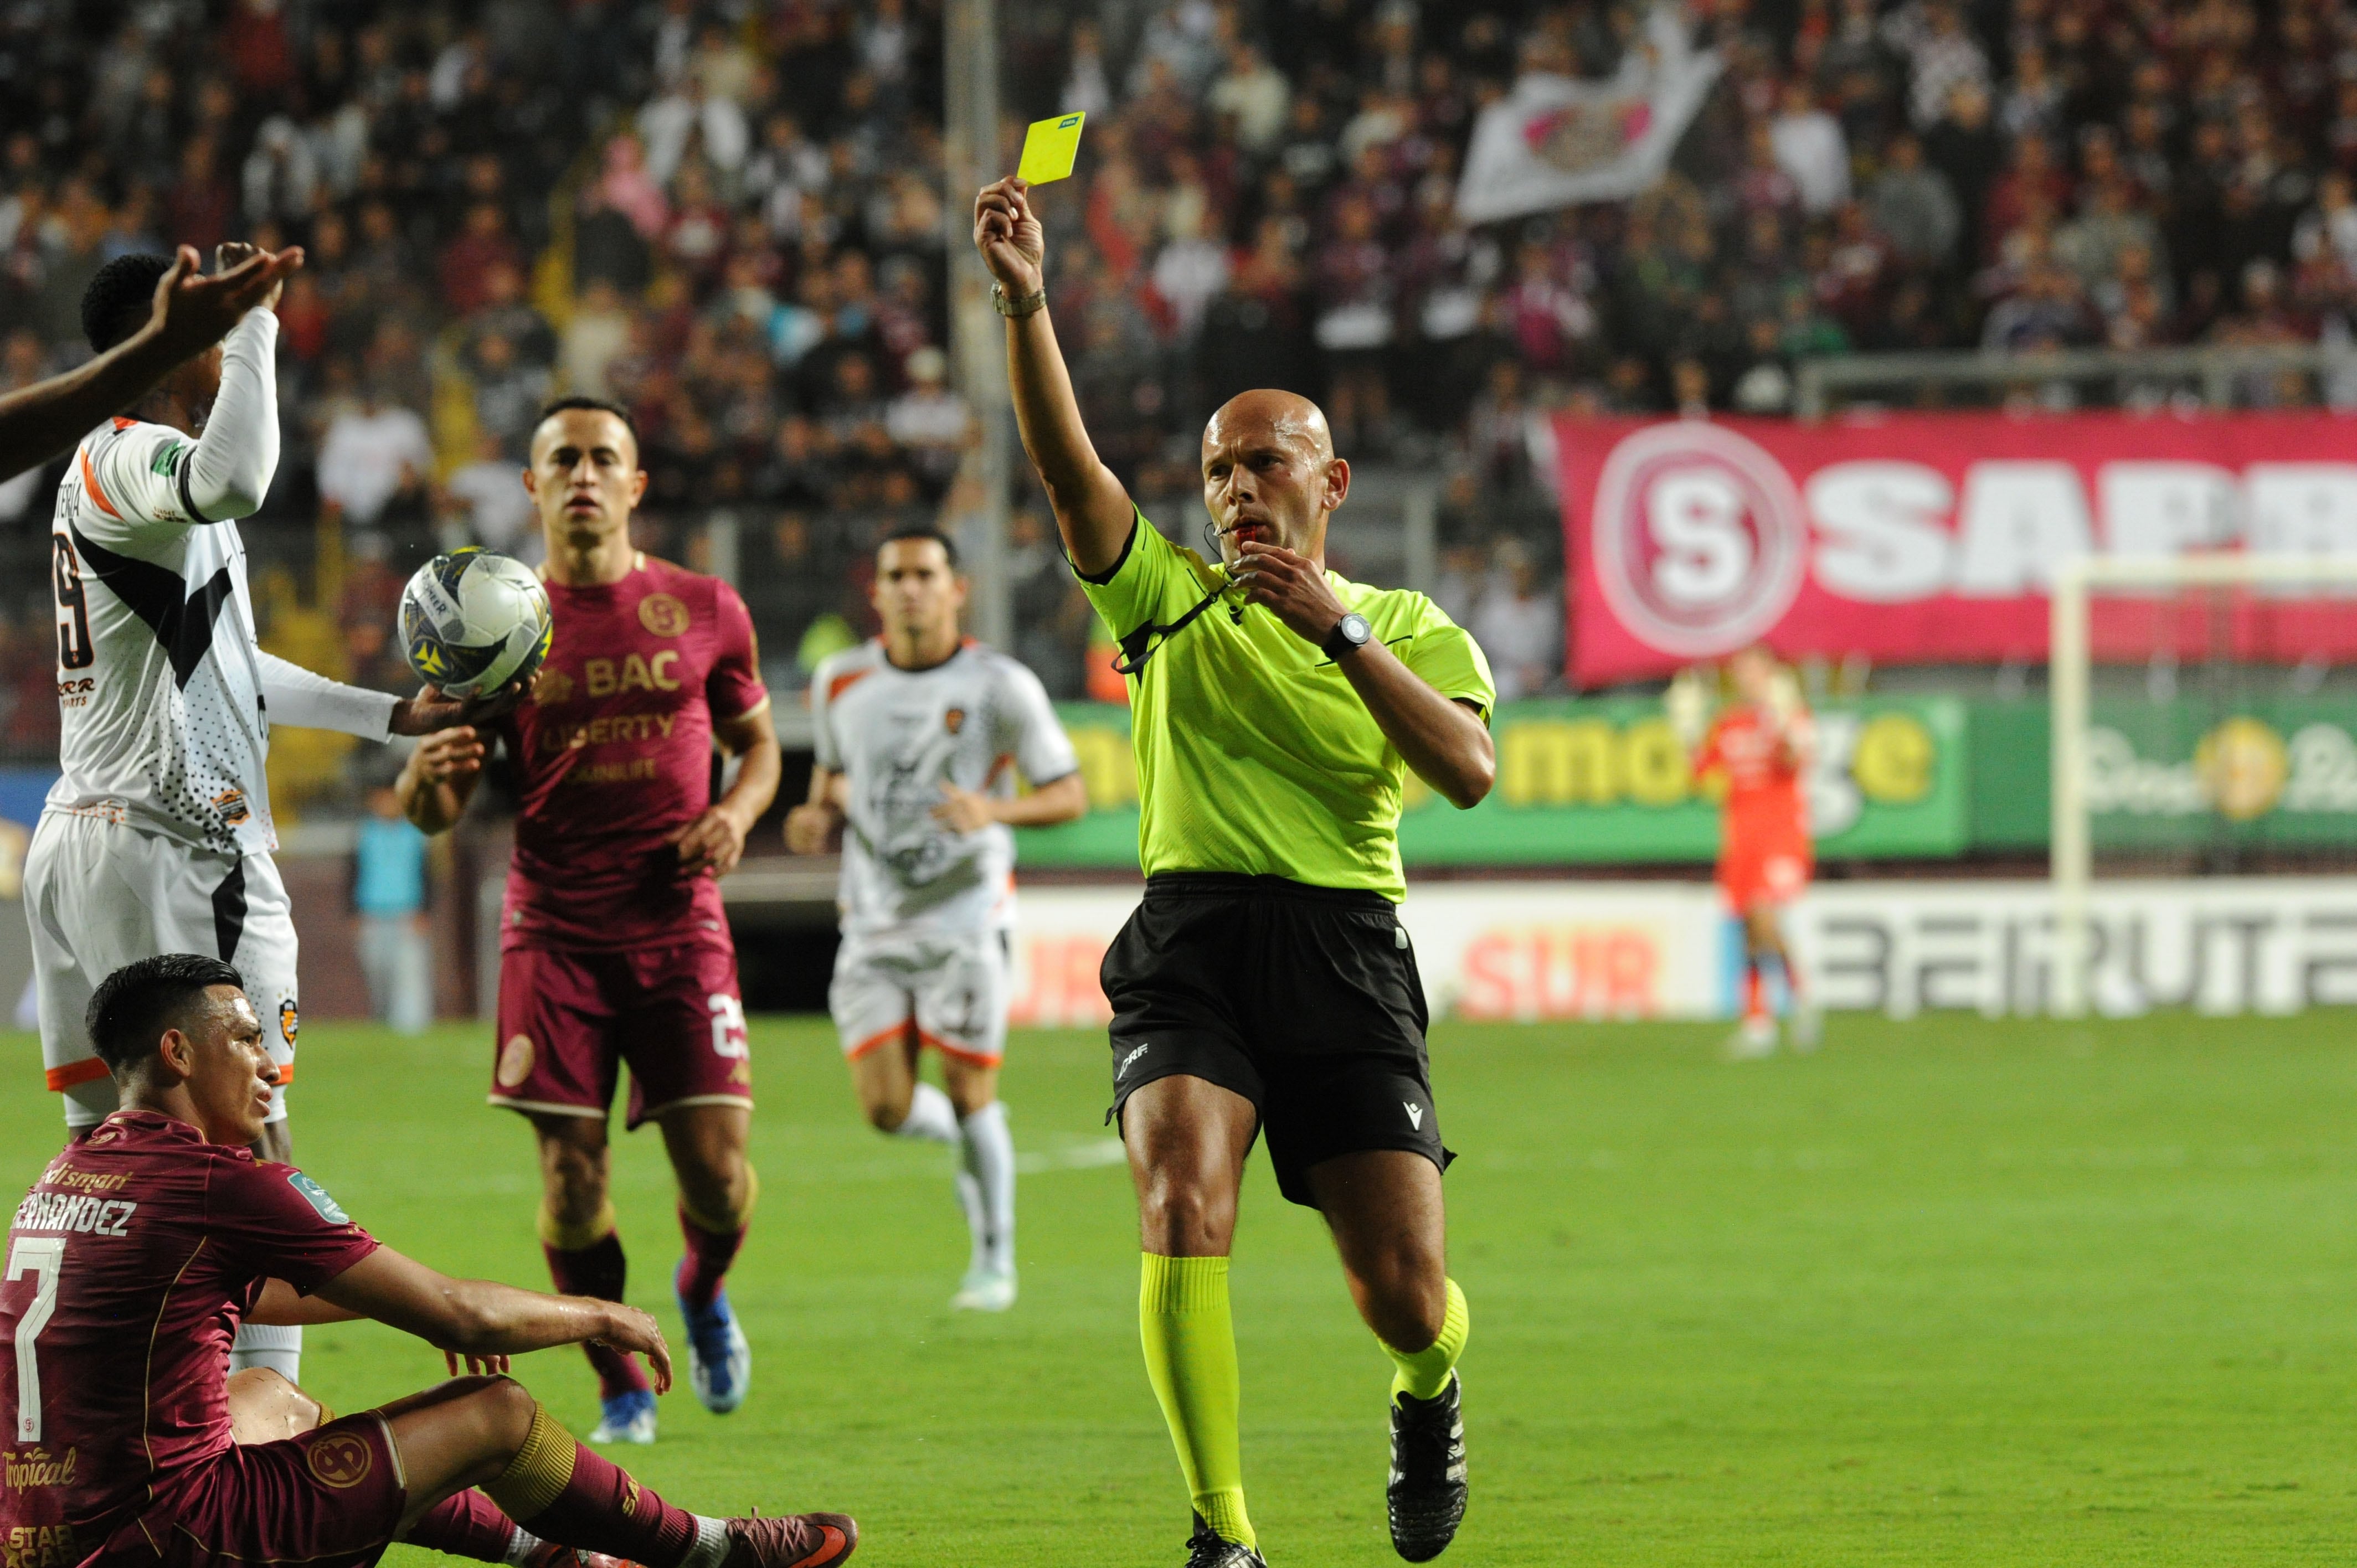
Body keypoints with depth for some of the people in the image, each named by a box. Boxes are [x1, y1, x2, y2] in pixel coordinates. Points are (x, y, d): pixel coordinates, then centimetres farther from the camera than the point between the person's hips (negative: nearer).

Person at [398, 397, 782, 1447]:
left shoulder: (704, 611, 4)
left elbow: (756, 740, 18)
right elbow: (436, 809, 2)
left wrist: (737, 811, -3)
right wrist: (429, 777, -22)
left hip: (678, 925, 0)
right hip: (555, 934, 0)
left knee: (716, 1170, -6)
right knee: (573, 1173, -5)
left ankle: (703, 1293, 28)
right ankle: (620, 1385, 13)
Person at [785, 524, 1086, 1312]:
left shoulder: (1000, 687, -8)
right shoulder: (842, 681, 4)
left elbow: (1070, 795, -5)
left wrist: (994, 810, -24)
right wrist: (818, 818, -3)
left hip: (964, 917, -3)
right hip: (873, 922, 3)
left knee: (970, 1097, -4)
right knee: (888, 1110, -6)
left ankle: (995, 1260, 16)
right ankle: (968, 1133, 29)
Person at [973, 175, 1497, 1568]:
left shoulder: (1414, 629, 12)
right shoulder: (1171, 600, 13)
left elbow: (1469, 771, -7)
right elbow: (1070, 465, -3)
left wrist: (1339, 629, -12)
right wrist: (1025, 304, -18)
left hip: (1347, 950, 0)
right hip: (1192, 942, 0)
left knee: (1406, 1298, -3)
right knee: (1183, 1211, -25)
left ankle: (1428, 1399, 35)